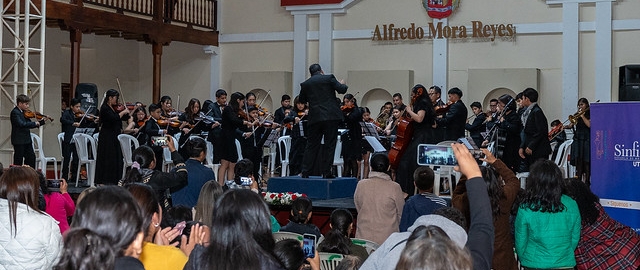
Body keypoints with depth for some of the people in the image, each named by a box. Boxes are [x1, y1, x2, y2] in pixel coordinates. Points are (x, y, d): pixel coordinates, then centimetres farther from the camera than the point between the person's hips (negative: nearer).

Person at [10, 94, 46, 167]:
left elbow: (29, 125, 16)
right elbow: (21, 124, -27)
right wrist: (34, 123, -22)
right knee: (18, 161, -2)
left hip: (27, 140, 8)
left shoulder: (24, 113, 11)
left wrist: (42, 121, 7)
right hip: (19, 141, -8)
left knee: (31, 157, 10)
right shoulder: (15, 112, -14)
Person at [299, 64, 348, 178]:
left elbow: (302, 100, 17)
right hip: (331, 117, -3)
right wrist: (342, 84, 18)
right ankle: (326, 172, 1)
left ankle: (305, 171, 8)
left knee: (312, 145, 9)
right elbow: (342, 90, -3)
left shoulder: (305, 84, 7)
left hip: (315, 118, 3)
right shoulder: (329, 78, -1)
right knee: (329, 145, 2)